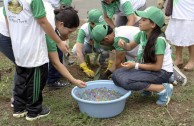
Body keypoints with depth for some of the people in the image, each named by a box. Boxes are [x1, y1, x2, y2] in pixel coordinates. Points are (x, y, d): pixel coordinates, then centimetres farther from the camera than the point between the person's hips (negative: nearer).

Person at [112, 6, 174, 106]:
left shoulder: (159, 40, -25)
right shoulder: (142, 33, -4)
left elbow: (157, 66, -22)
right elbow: (130, 47, 11)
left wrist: (135, 65, -20)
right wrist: (123, 44, -13)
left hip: (162, 72, -8)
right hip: (148, 68, 8)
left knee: (125, 81, -26)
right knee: (116, 75, -4)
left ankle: (163, 89, -13)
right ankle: (149, 85, 5)